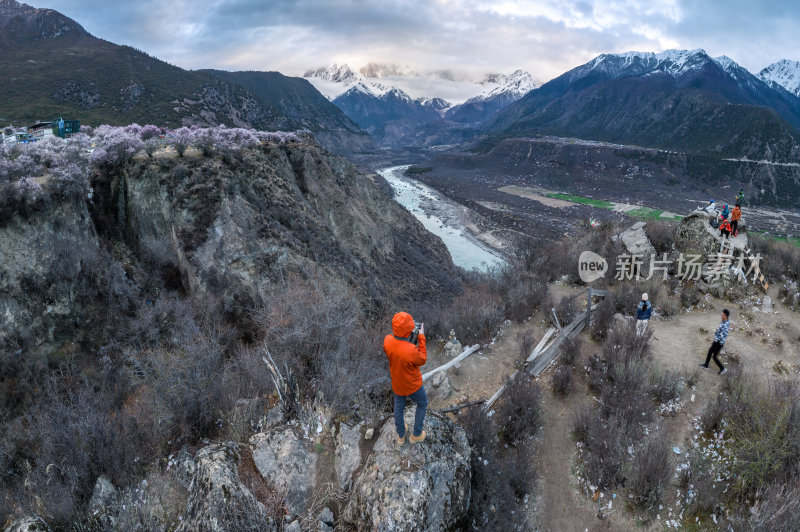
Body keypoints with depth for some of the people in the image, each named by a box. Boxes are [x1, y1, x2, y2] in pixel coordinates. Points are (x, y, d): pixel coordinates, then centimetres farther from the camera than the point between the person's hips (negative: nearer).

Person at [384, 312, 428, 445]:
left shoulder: (387, 340, -26)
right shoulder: (411, 351, -42)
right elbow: (423, 360, -19)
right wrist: (421, 337, -20)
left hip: (396, 383, 5)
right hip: (412, 385, -4)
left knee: (399, 407, 28)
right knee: (422, 404, 27)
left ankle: (401, 436, 51)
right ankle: (416, 434, 42)